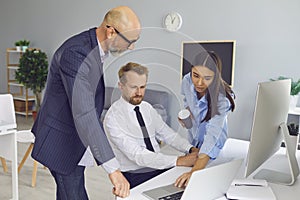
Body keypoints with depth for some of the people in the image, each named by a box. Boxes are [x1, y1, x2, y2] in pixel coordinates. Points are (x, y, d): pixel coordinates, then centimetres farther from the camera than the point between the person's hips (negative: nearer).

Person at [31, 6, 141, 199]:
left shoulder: (97, 46, 2)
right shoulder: (75, 53, -28)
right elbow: (84, 115, -37)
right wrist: (113, 168, -39)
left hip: (78, 140, 9)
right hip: (62, 141, -8)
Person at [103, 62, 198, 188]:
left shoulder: (147, 108, 8)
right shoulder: (113, 118, -15)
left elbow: (168, 134, 7)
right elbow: (136, 155, -22)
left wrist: (191, 149, -13)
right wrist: (178, 161, -29)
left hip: (160, 166, 6)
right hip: (135, 176, -6)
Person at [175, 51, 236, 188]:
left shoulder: (222, 99, -35)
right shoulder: (187, 81, -19)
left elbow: (212, 136, -46)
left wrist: (194, 171, -57)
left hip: (213, 147, -4)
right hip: (192, 140, 4)